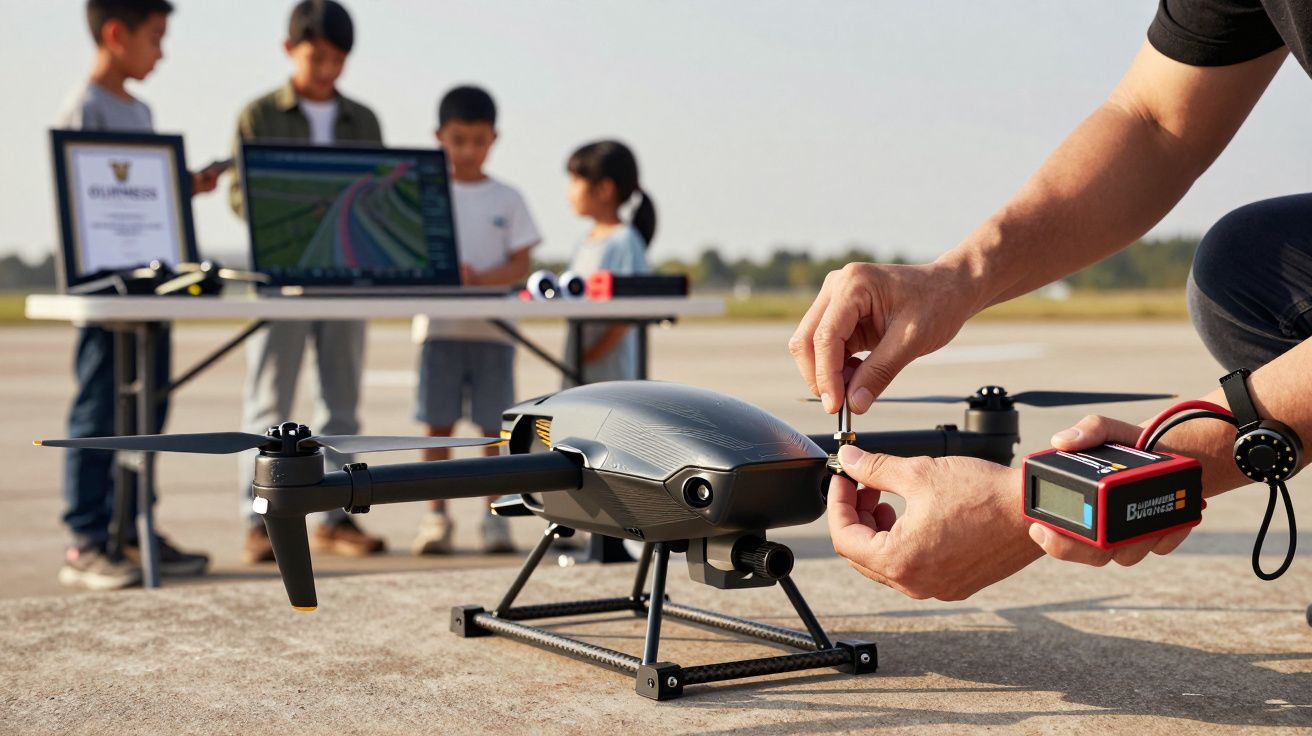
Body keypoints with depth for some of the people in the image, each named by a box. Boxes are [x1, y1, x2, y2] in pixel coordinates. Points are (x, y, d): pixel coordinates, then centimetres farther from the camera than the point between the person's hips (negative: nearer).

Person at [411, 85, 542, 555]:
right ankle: (436, 517, 8)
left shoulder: (506, 199, 7)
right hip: (439, 327, 0)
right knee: (438, 425, 1)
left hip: (493, 328, 0)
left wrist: (480, 278, -17)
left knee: (494, 427, 1)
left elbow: (520, 265, 1)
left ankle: (495, 518, 8)